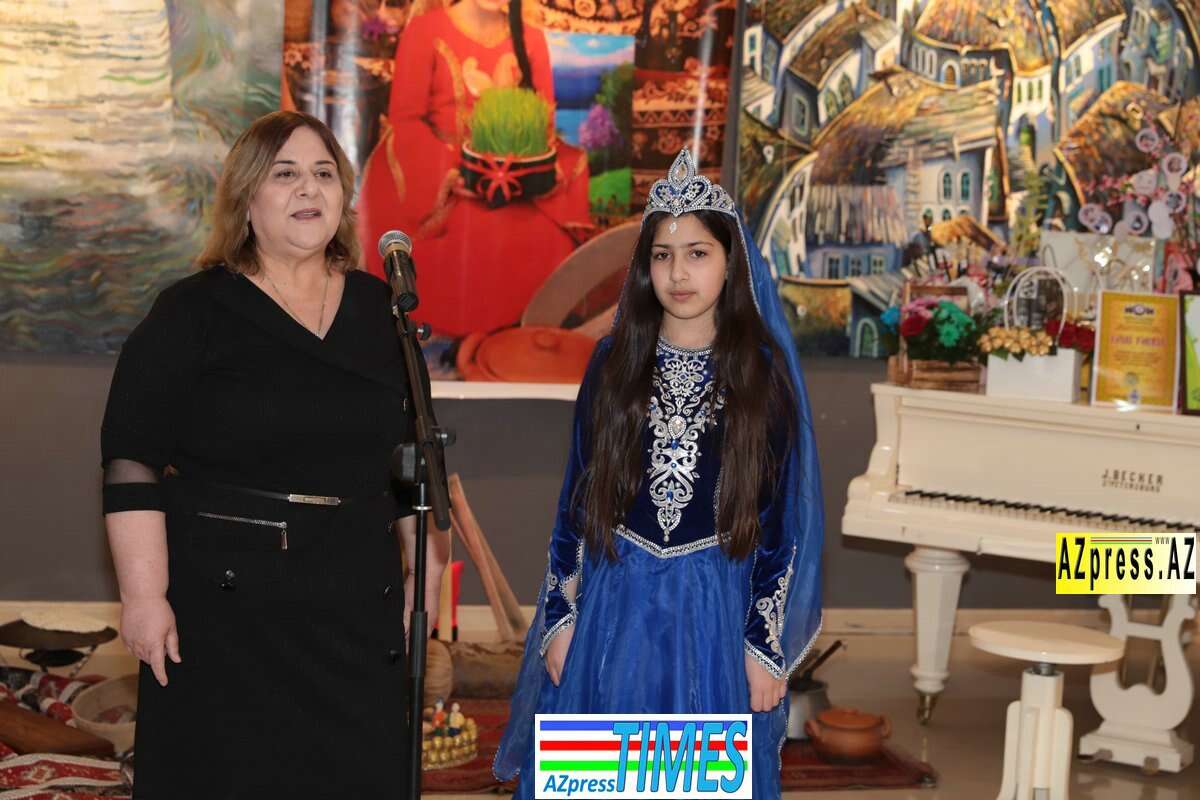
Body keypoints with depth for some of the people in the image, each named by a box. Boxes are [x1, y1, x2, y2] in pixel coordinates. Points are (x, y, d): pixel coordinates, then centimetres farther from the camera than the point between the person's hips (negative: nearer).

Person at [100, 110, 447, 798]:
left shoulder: (379, 310, 9)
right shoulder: (193, 314, -4)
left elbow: (409, 455, 15)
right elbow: (133, 463, -8)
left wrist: (426, 561, 12)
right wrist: (144, 595, -14)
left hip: (358, 605, 4)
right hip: (224, 601, -3)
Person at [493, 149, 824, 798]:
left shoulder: (762, 371, -3)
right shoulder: (614, 361, 2)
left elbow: (780, 516, -2)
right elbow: (576, 497, 6)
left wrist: (767, 645, -5)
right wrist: (560, 616, 2)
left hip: (716, 611, -2)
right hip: (614, 604, 2)